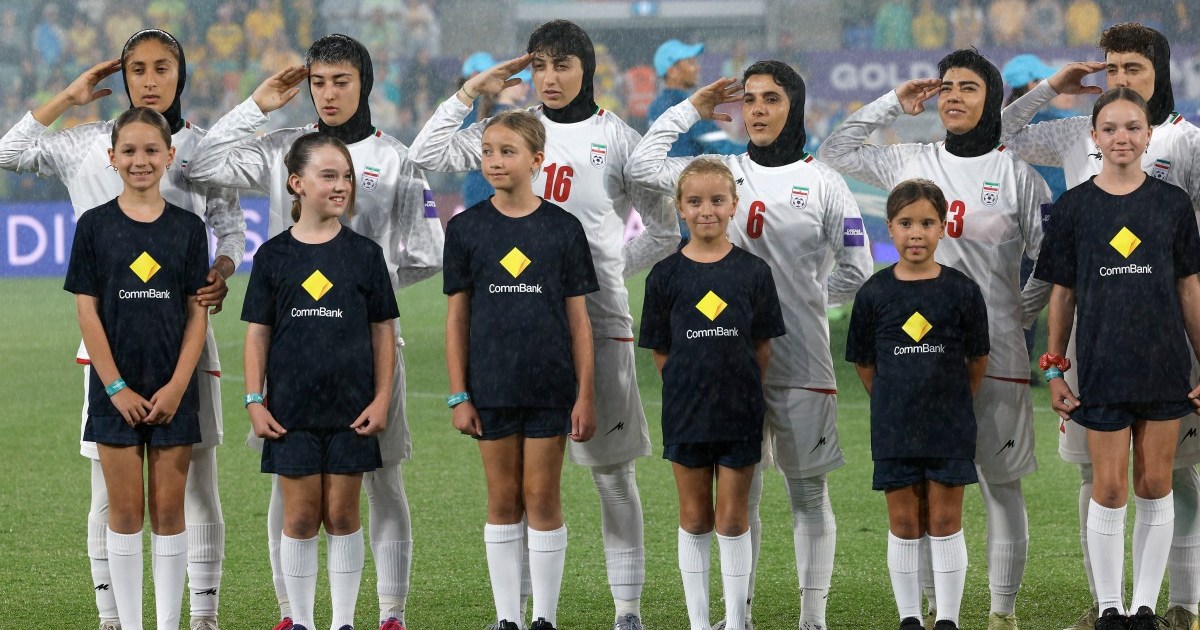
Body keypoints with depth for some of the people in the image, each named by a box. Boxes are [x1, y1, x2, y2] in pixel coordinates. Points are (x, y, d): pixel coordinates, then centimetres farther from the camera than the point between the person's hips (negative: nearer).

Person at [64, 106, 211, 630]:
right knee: (125, 510, 2)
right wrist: (116, 388, -9)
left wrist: (177, 386, -9)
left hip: (172, 390, 1)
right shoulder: (95, 226, 0)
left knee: (168, 509, 3)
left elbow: (197, 313, 1)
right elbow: (88, 311, -3)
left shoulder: (187, 228, 3)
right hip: (116, 389, -1)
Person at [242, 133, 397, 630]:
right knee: (300, 518, 3)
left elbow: (383, 330, 4)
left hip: (351, 410, 0)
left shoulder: (365, 253, 2)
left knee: (342, 515, 5)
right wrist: (254, 401, -2)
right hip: (291, 408, 0)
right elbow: (257, 332, 4)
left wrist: (382, 398, -2)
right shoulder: (274, 255, 1)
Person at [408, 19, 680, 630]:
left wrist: (607, 269, 1)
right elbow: (428, 154, 3)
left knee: (611, 471, 1)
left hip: (598, 319, -3)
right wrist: (472, 91, 1)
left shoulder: (618, 140, 1)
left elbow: (663, 232, 8)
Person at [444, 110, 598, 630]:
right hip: (492, 387, 1)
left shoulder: (563, 229, -1)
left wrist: (586, 396, -2)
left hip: (549, 386, -1)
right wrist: (459, 396, -1)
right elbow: (457, 318, 3)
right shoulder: (466, 229, 1)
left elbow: (578, 319, 1)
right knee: (502, 501, 6)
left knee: (542, 499, 2)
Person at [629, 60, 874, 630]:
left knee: (808, 491, 3)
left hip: (800, 357, -2)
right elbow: (644, 165, 6)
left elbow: (856, 272, 3)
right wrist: (692, 109, 10)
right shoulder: (724, 172, 9)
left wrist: (802, 299, 1)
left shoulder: (822, 182, 1)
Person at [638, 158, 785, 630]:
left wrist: (738, 387, -2)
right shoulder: (666, 275, -3)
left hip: (740, 413, -1)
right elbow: (661, 350, 2)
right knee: (694, 518, 8)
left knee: (733, 518, 4)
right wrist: (691, 386, -1)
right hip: (686, 411, 1)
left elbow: (763, 347, 1)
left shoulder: (753, 272, -3)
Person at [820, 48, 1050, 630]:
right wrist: (893, 104, 10)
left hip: (996, 354, -2)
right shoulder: (911, 164, 8)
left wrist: (1017, 313, -9)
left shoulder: (1018, 176, 0)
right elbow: (834, 153, 16)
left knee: (1001, 482, 2)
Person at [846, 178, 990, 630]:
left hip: (950, 428, -1)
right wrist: (892, 402, 8)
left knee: (945, 523, 3)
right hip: (893, 427, 1)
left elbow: (977, 360, 5)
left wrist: (955, 402, 10)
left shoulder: (962, 291, -5)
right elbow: (864, 362, 7)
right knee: (904, 525, 6)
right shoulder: (875, 293, -3)